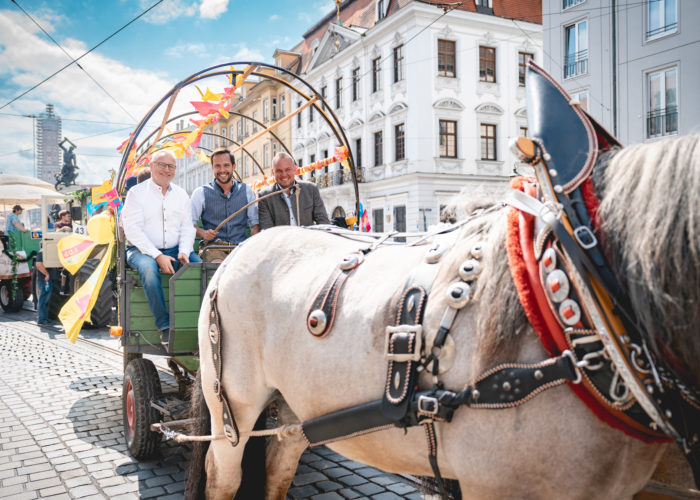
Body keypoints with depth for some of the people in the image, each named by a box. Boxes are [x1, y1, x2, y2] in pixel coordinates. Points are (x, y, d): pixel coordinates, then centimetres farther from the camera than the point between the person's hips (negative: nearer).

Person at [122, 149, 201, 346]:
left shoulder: (181, 195, 15)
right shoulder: (137, 193, 1)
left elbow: (187, 227, 10)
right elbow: (133, 230, -9)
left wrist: (184, 252, -11)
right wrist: (158, 256, -19)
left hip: (174, 250, 4)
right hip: (142, 250, -4)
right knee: (149, 268, -37)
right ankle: (165, 327, -32)